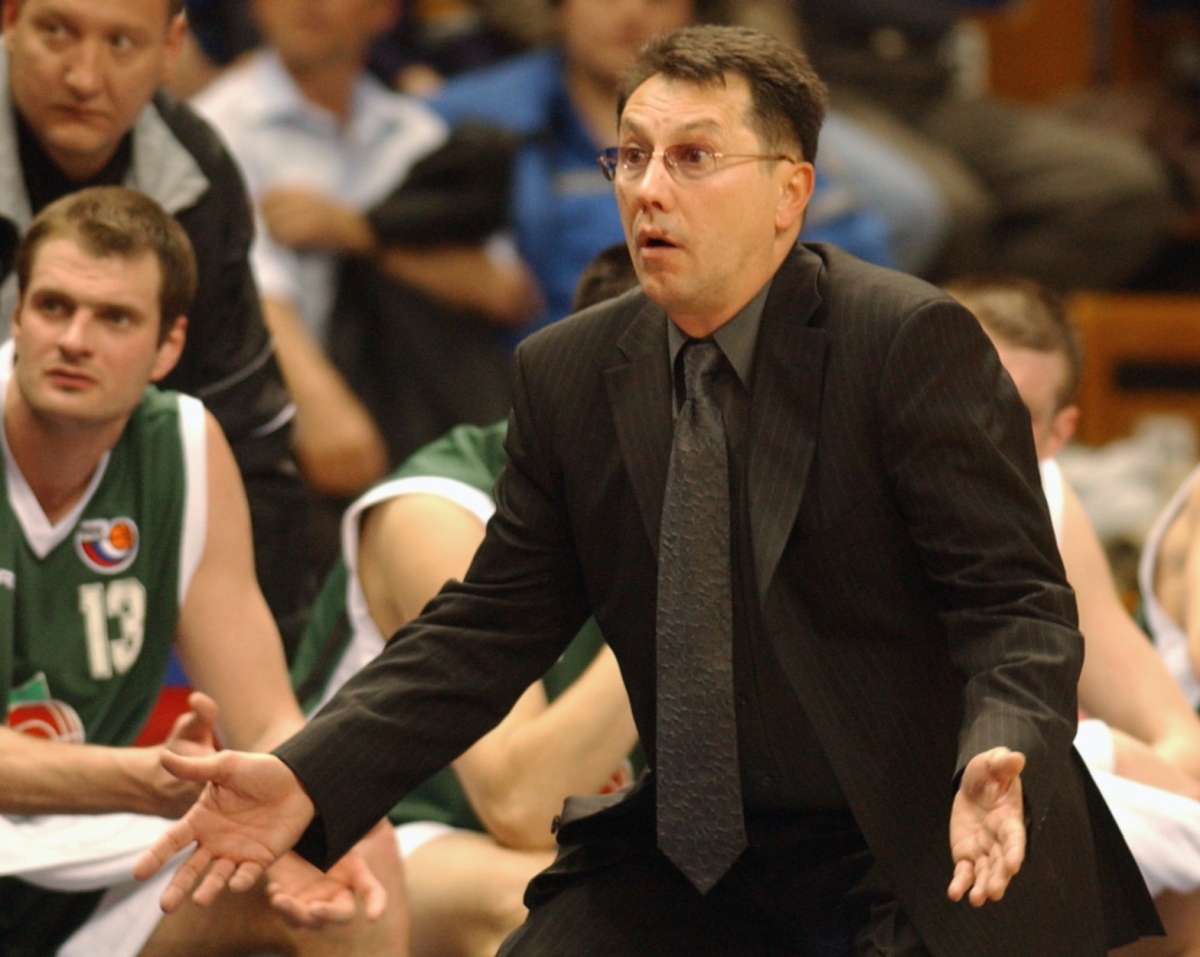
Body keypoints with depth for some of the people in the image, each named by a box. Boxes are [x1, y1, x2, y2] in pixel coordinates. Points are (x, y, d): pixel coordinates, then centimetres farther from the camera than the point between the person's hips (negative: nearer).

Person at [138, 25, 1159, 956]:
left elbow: (1018, 602, -13)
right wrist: (304, 777, -9)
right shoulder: (567, 374, 5)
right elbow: (490, 627, 6)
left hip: (926, 869, -4)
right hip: (693, 861, 5)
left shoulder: (914, 341, -10)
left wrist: (995, 762, -35)